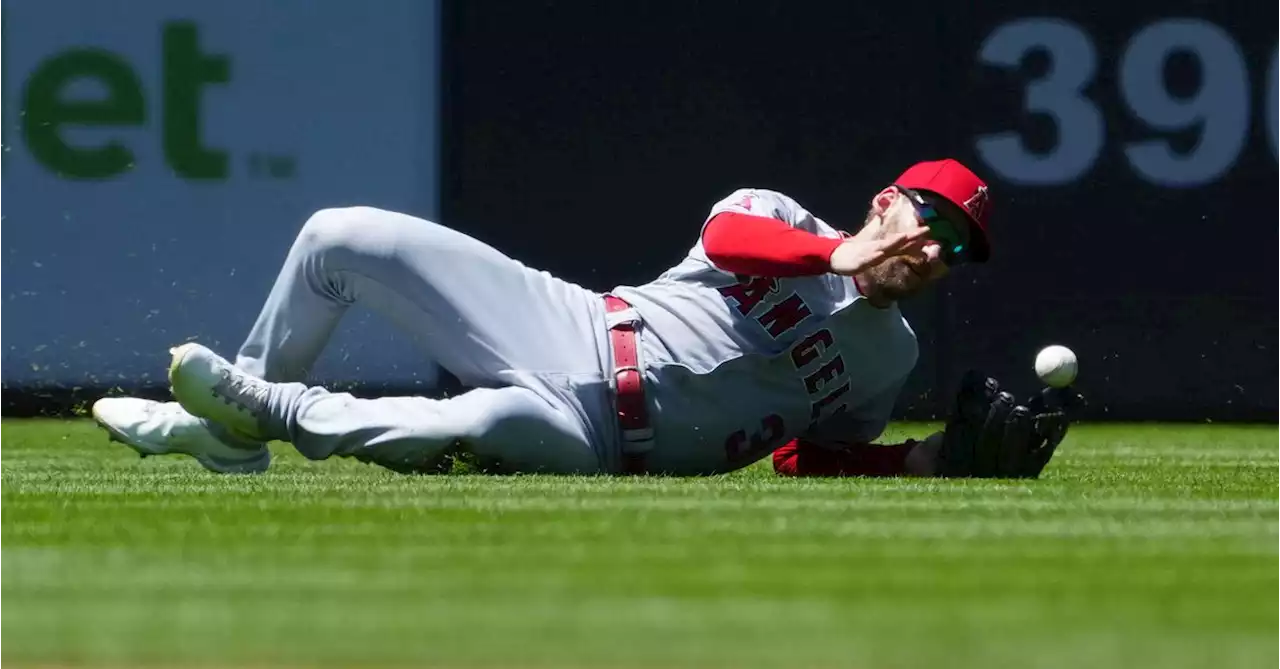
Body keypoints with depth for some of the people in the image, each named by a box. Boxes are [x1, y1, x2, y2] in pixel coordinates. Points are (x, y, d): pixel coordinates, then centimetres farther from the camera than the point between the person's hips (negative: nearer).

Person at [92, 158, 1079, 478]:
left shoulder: (890, 360, 12)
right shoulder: (776, 217, 9)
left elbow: (811, 457, 9)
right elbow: (726, 237, -13)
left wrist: (942, 459, -2)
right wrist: (840, 253, -25)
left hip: (598, 434, -3)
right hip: (568, 325, 3)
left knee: (506, 420, -40)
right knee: (341, 237, -7)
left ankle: (265, 409, -22)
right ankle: (227, 425, 11)